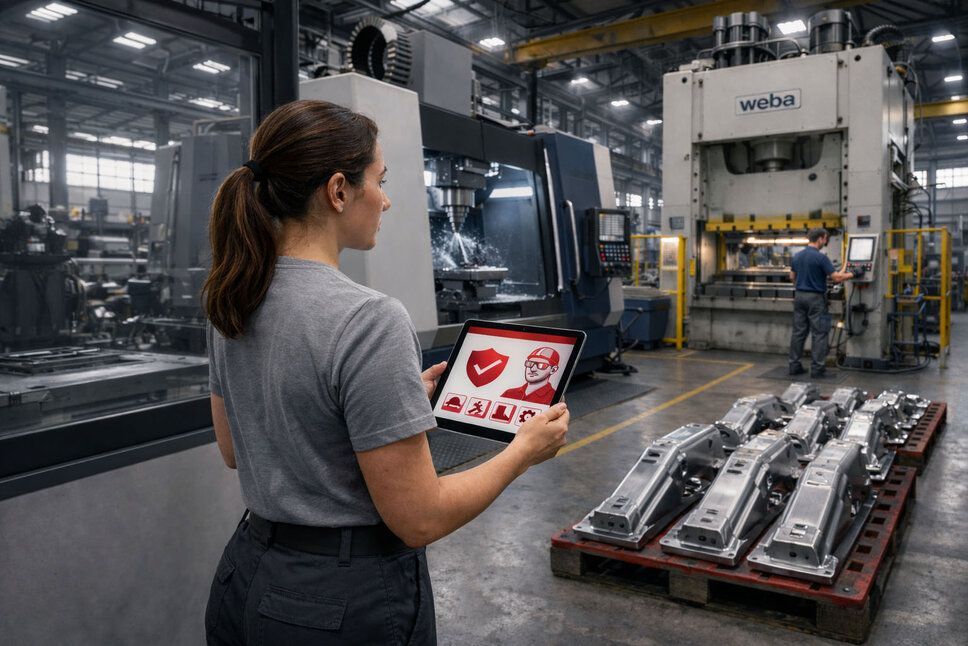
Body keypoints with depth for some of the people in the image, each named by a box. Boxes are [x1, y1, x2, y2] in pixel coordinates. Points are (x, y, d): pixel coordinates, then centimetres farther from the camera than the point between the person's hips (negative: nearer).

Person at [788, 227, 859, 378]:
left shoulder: (797, 256, 6)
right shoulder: (821, 257, -14)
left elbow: (792, 277, 15)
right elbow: (836, 278, -13)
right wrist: (849, 275, 4)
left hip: (799, 296, 7)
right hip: (815, 298, -6)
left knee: (798, 332, 8)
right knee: (818, 333, 0)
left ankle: (794, 365, 9)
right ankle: (817, 368, 0)